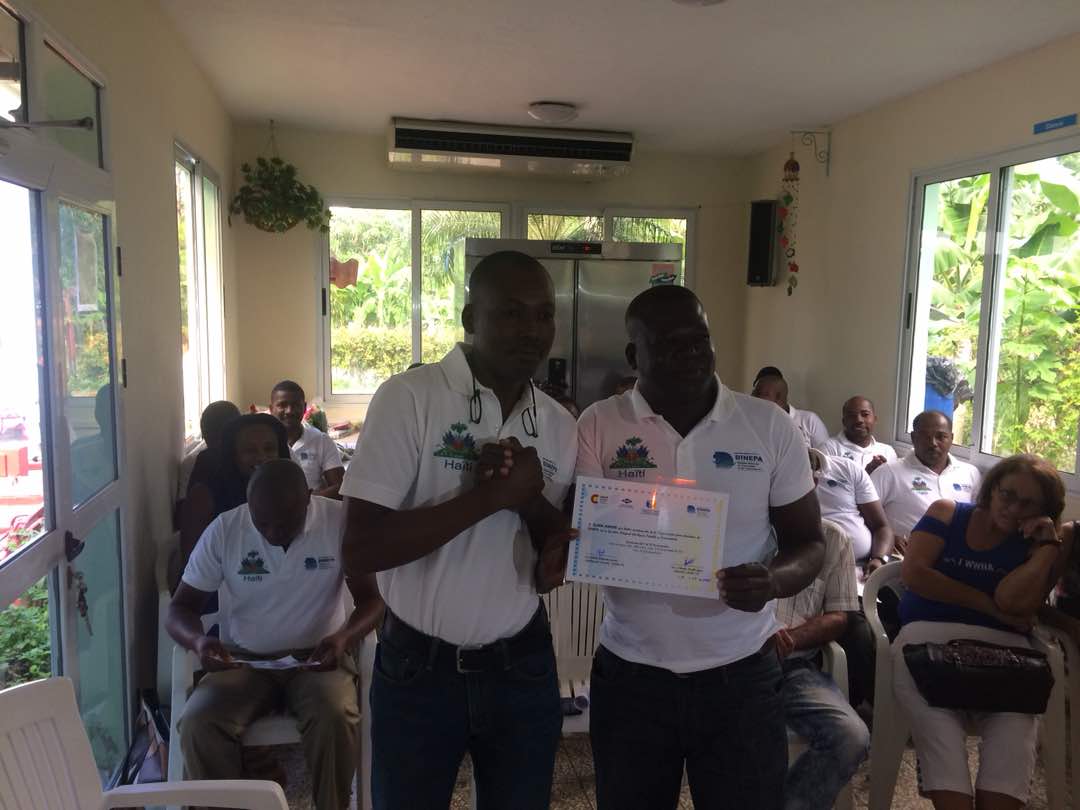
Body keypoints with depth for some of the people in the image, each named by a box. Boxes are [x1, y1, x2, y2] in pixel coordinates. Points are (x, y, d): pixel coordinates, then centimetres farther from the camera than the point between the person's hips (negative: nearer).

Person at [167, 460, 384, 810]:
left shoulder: (340, 520, -13)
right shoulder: (223, 529, -8)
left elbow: (371, 599, -8)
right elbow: (180, 608, -3)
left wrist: (344, 637, -30)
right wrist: (197, 640, -27)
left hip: (318, 656, -1)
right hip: (243, 660, 2)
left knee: (334, 718, -31)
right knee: (198, 724, -26)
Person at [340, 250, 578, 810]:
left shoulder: (559, 425, 0)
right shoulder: (409, 397, -14)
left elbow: (563, 551, 5)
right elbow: (360, 550, -20)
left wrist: (530, 498, -15)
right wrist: (492, 495, -24)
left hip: (523, 669, 4)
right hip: (417, 670, -3)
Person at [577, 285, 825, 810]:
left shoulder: (769, 426, -3)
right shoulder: (598, 426, -4)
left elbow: (809, 542, 1)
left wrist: (774, 580, -20)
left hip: (741, 674, 0)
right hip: (629, 674, 1)